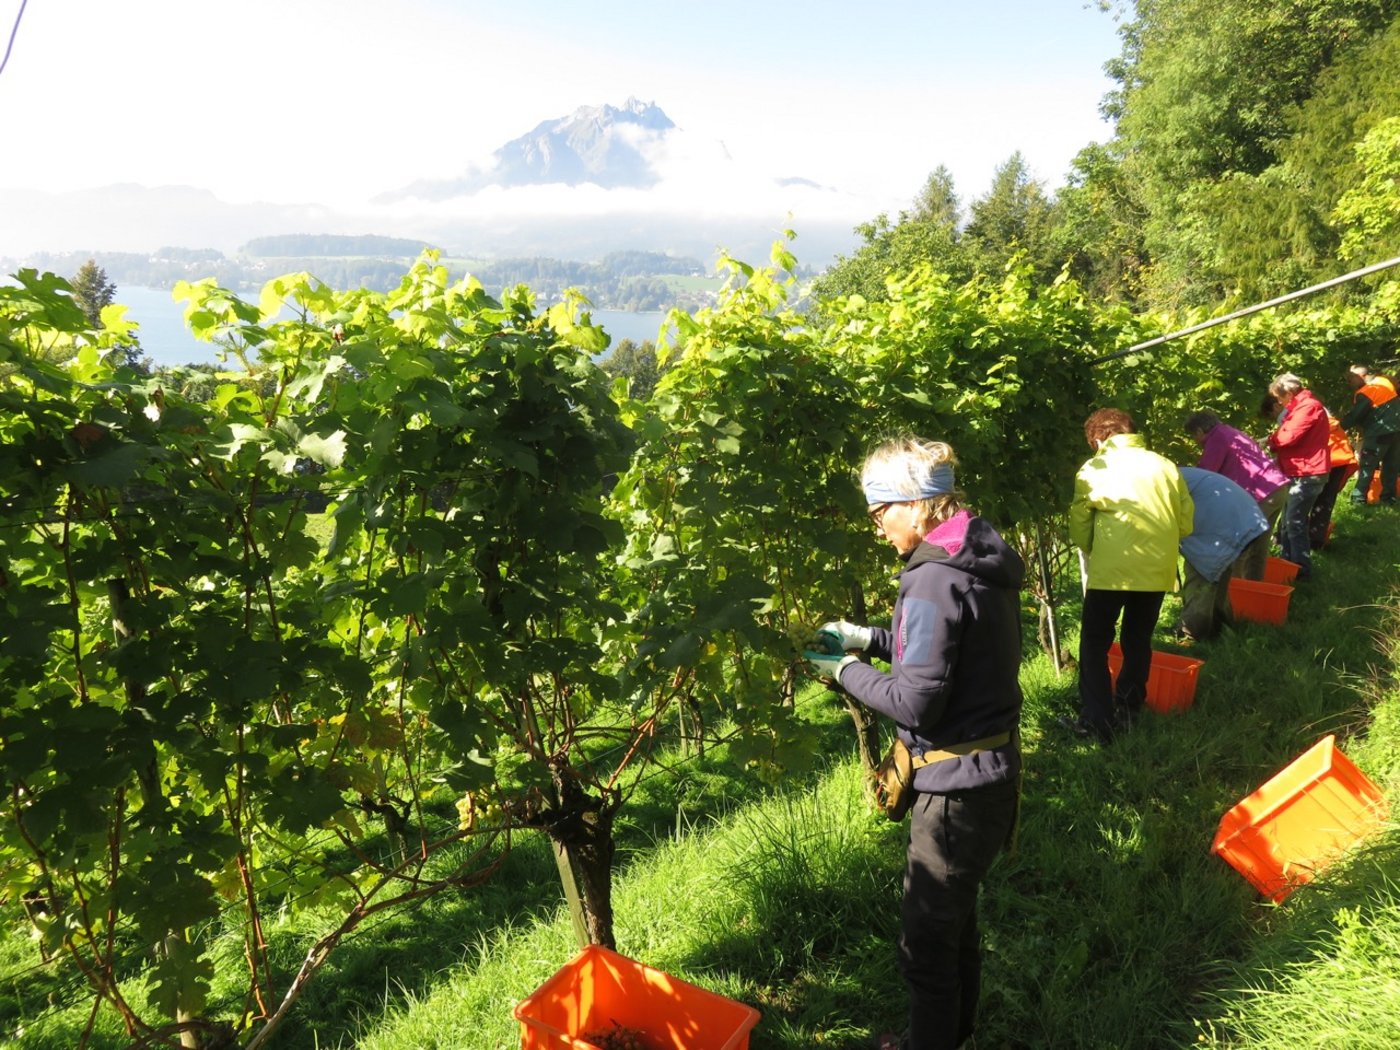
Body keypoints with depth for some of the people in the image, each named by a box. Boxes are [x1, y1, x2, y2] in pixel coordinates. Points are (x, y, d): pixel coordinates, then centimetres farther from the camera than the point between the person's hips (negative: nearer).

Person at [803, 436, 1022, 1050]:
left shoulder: (935, 581, -24)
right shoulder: (980, 560, 5)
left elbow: (915, 702, -24)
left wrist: (846, 671, -9)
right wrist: (872, 639, 9)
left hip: (958, 785, -10)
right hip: (989, 768, 10)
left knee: (926, 940, 7)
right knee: (956, 918, 27)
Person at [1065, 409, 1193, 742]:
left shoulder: (1093, 469, 1)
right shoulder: (1165, 465, 9)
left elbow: (1079, 529, 4)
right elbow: (1185, 524, 10)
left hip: (1112, 569, -4)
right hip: (1157, 569, 4)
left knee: (1095, 643, 7)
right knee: (1138, 641, 18)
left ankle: (1097, 721, 3)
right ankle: (1127, 711, 23)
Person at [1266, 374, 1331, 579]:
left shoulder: (1309, 406, -16)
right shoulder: (1299, 406, 19)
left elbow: (1290, 436, -22)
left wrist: (1270, 439, -5)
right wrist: (1274, 440, 1)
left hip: (1307, 474, -11)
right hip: (1298, 472, 11)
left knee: (1295, 522, -10)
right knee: (1289, 521, 15)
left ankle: (1301, 569, -4)